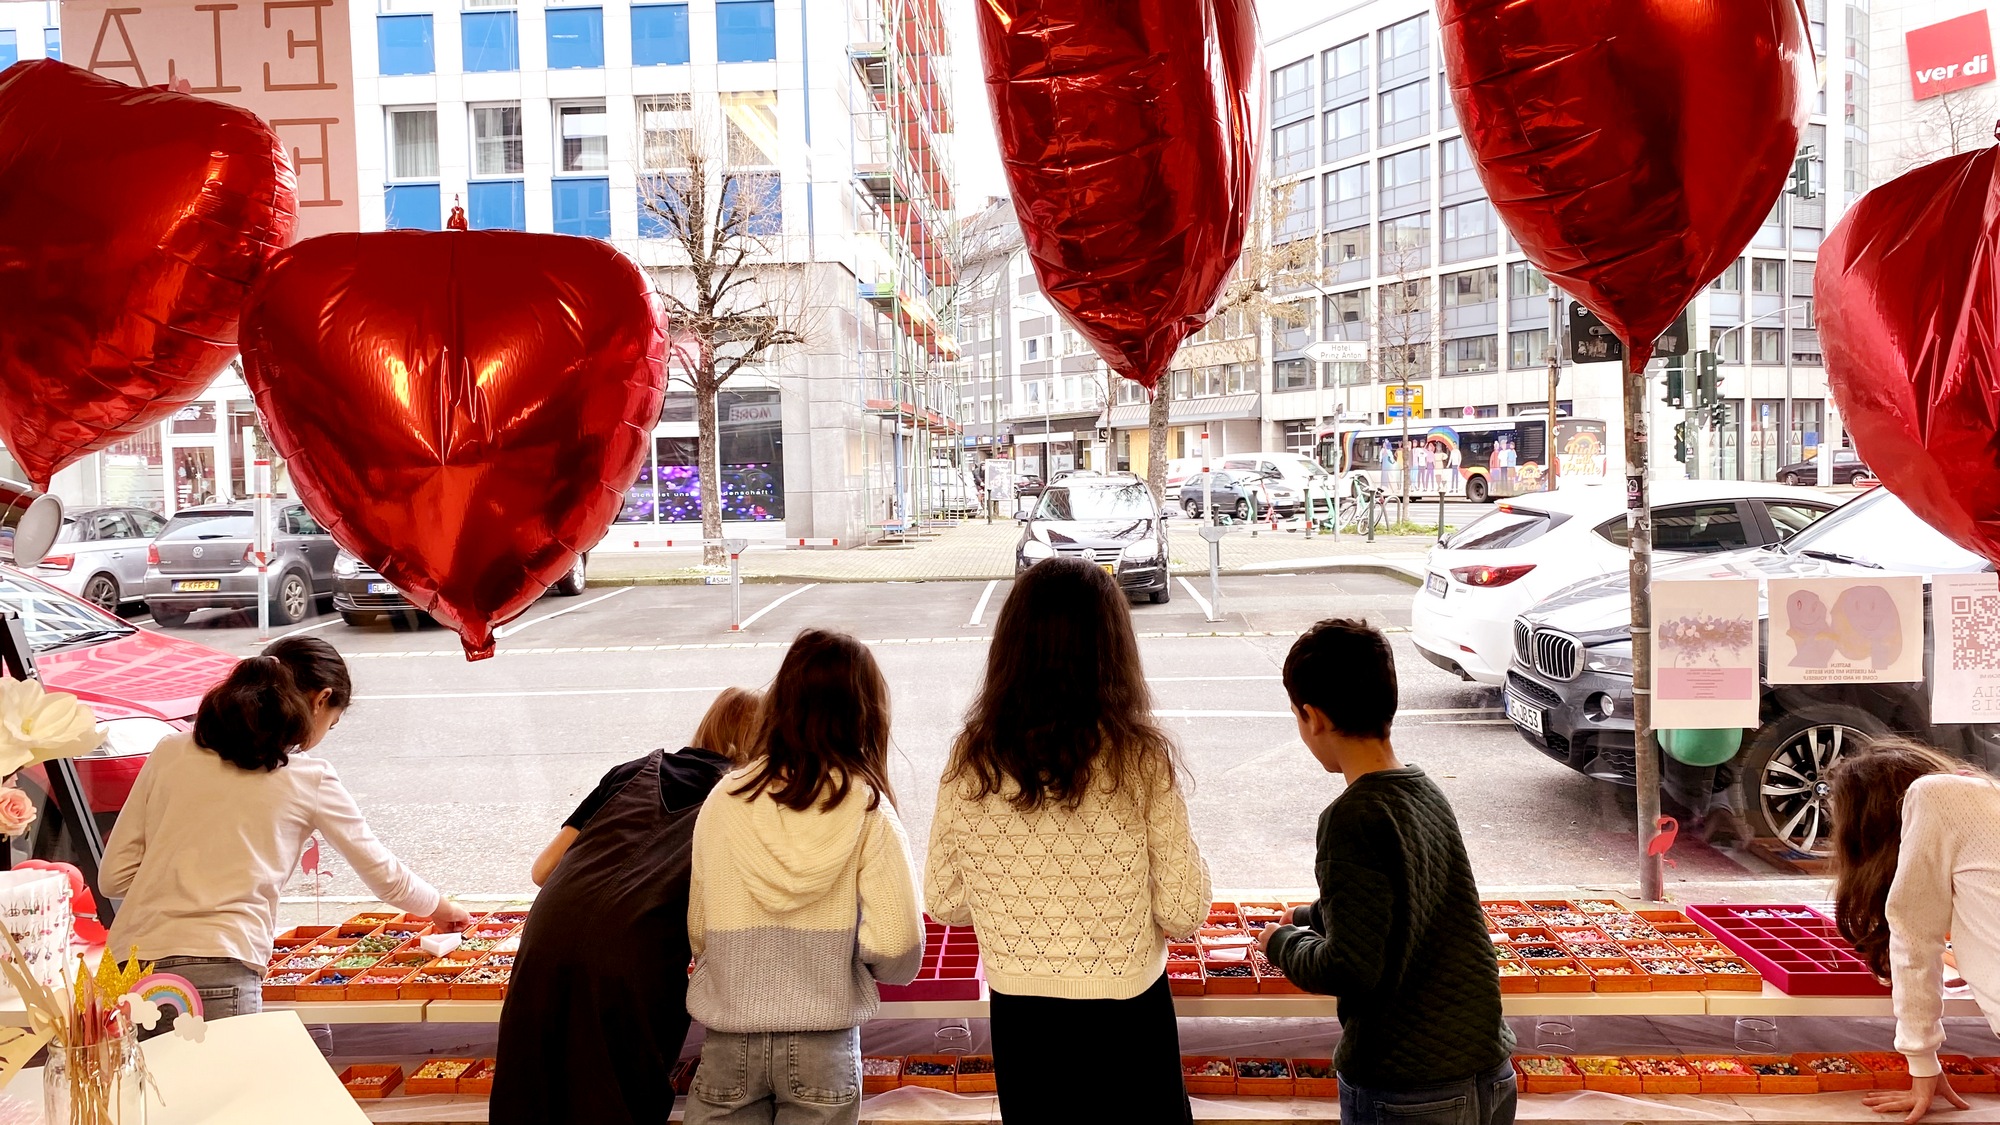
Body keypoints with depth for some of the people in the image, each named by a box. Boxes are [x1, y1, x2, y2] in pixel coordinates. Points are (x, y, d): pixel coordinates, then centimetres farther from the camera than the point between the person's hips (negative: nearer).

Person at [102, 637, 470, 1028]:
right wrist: (440, 907, 35)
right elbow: (383, 874, 16)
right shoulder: (309, 777, 4)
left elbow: (113, 876, 12)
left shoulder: (170, 751, 12)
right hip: (216, 979, -4)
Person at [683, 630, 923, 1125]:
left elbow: (698, 931, 3)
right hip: (821, 1046, -1)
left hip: (728, 1042, 2)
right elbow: (897, 949, -13)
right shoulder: (867, 810, -8)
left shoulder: (723, 801, -3)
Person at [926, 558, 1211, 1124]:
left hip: (1019, 1016, 2)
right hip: (1125, 1015, -2)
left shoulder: (971, 760, -10)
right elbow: (1184, 913, -13)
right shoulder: (1141, 758, -17)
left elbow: (943, 902, -1)